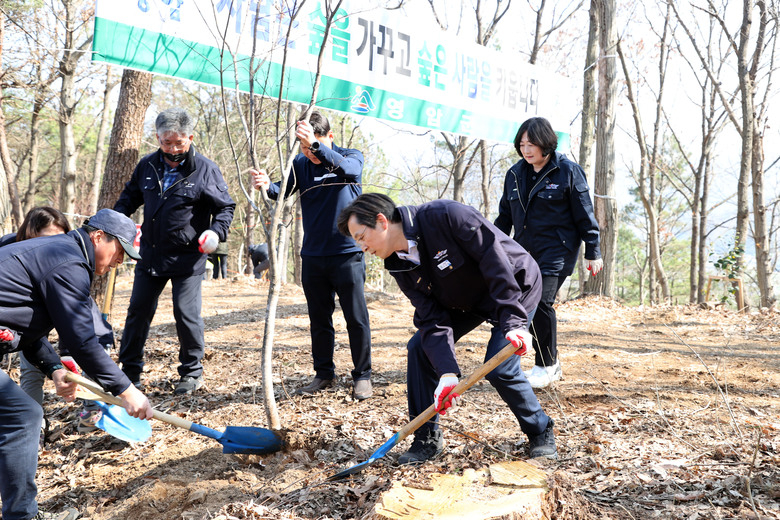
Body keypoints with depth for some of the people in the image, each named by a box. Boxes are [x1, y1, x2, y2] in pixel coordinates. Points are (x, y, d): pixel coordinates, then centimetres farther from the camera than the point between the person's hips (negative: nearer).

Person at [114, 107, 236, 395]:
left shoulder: (206, 170, -8)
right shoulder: (147, 165, 5)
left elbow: (225, 207, -2)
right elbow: (130, 196, 22)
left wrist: (216, 232, -20)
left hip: (187, 258, -5)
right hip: (150, 254, 5)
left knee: (186, 314, -4)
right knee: (138, 310, 10)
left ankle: (192, 372, 15)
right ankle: (130, 371, 25)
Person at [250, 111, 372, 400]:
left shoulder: (352, 157, -2)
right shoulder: (301, 164, 6)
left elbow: (348, 168, -26)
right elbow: (283, 191, -8)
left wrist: (316, 145, -42)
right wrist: (267, 186, -32)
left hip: (347, 254, -3)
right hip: (312, 256, 3)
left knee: (357, 318, 1)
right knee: (319, 319, 11)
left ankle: (362, 376, 14)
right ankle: (324, 374, 24)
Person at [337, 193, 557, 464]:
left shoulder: (447, 216, -33)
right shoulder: (401, 266, -11)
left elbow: (495, 260, -33)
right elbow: (432, 320, -15)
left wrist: (513, 322, -36)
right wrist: (447, 372, -27)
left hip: (515, 286, -7)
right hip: (466, 300, 7)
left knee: (500, 369, -17)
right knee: (419, 347, -5)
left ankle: (541, 433, 11)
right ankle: (427, 438, 8)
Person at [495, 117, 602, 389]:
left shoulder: (568, 171, -5)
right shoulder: (515, 174, 10)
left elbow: (584, 215, -3)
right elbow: (504, 216, 18)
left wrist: (593, 252, -4)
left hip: (557, 251, -6)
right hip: (524, 252, 6)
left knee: (541, 302, -17)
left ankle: (545, 366, 1)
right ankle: (553, 363, 22)